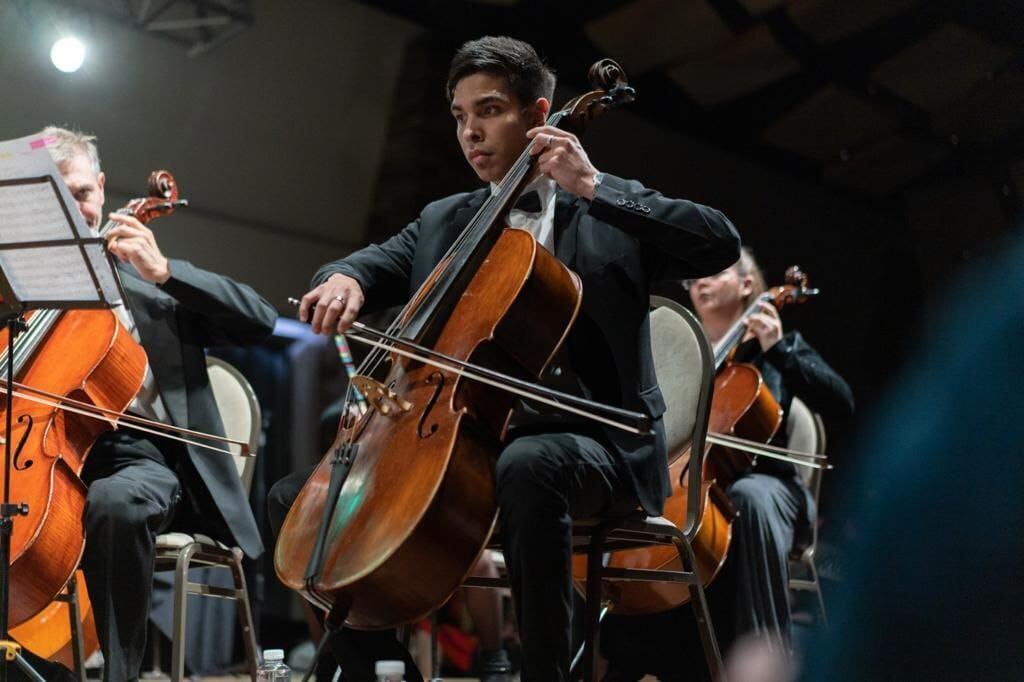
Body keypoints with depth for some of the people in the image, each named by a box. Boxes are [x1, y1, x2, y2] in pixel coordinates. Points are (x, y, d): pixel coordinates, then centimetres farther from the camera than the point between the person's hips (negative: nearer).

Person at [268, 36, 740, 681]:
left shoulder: (611, 214, 5)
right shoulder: (442, 221, 19)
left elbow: (721, 245, -10)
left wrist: (593, 187, -13)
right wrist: (343, 280, -15)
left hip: (587, 438, -5)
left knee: (527, 467, -40)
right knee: (299, 496, -4)